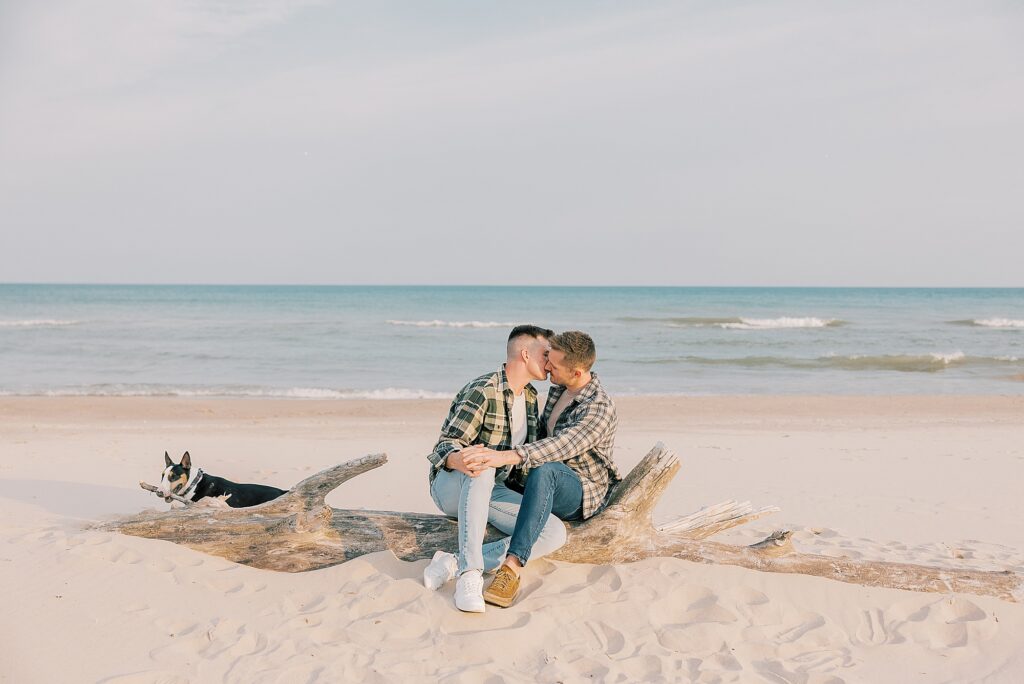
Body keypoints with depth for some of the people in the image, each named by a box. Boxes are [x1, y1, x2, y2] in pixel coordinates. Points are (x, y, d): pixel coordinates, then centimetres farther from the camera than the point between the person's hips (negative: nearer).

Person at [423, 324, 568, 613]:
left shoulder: (530, 396, 10)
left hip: (491, 492, 7)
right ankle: (470, 575, -44)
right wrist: (458, 460, -44)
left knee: (555, 532, -18)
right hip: (451, 485, -7)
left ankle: (456, 563, -25)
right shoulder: (482, 391, -16)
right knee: (482, 468, -42)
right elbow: (445, 446, -22)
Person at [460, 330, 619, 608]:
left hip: (585, 495, -10)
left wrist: (505, 456, -51)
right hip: (552, 489, 10)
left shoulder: (600, 407, -22)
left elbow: (560, 447, -38)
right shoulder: (558, 388, 5)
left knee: (545, 470, -41)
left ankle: (512, 569, -52)